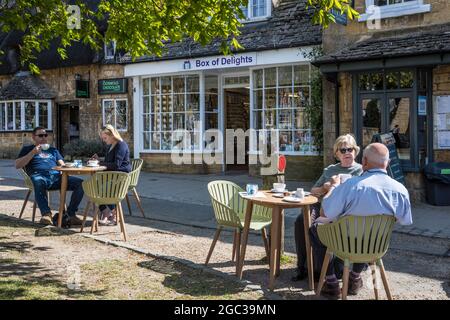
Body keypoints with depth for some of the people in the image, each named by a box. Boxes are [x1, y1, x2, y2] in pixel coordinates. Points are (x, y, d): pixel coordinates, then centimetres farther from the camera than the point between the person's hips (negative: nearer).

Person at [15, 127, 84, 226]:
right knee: (38, 182, -43)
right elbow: (17, 165, 12)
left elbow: (62, 165, 24)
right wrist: (33, 153, 1)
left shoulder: (53, 150, 35)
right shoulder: (27, 149, 26)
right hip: (39, 176, -3)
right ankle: (46, 213, -47)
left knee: (80, 183, -24)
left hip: (56, 176, 4)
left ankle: (71, 214, -24)